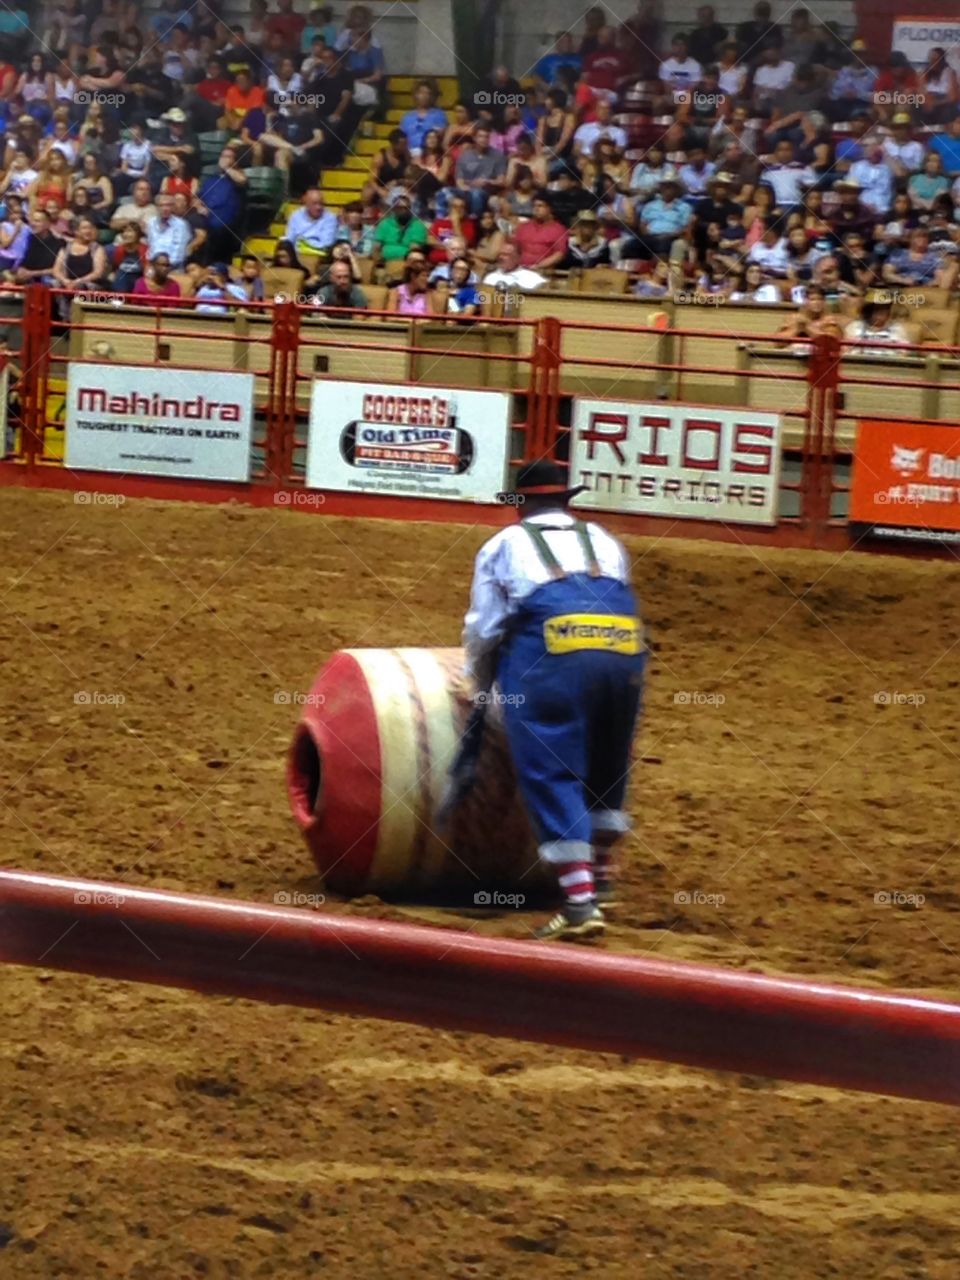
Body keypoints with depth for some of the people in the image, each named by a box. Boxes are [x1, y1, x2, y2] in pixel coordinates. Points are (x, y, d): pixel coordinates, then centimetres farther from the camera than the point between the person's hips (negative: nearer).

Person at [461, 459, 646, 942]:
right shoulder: (605, 542, 29)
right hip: (623, 652, 4)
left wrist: (480, 690, 36)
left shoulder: (504, 545, 20)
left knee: (551, 779, -2)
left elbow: (483, 630, 20)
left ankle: (580, 903, -13)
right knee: (607, 767, 23)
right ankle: (599, 877, 36)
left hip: (547, 654, -4)